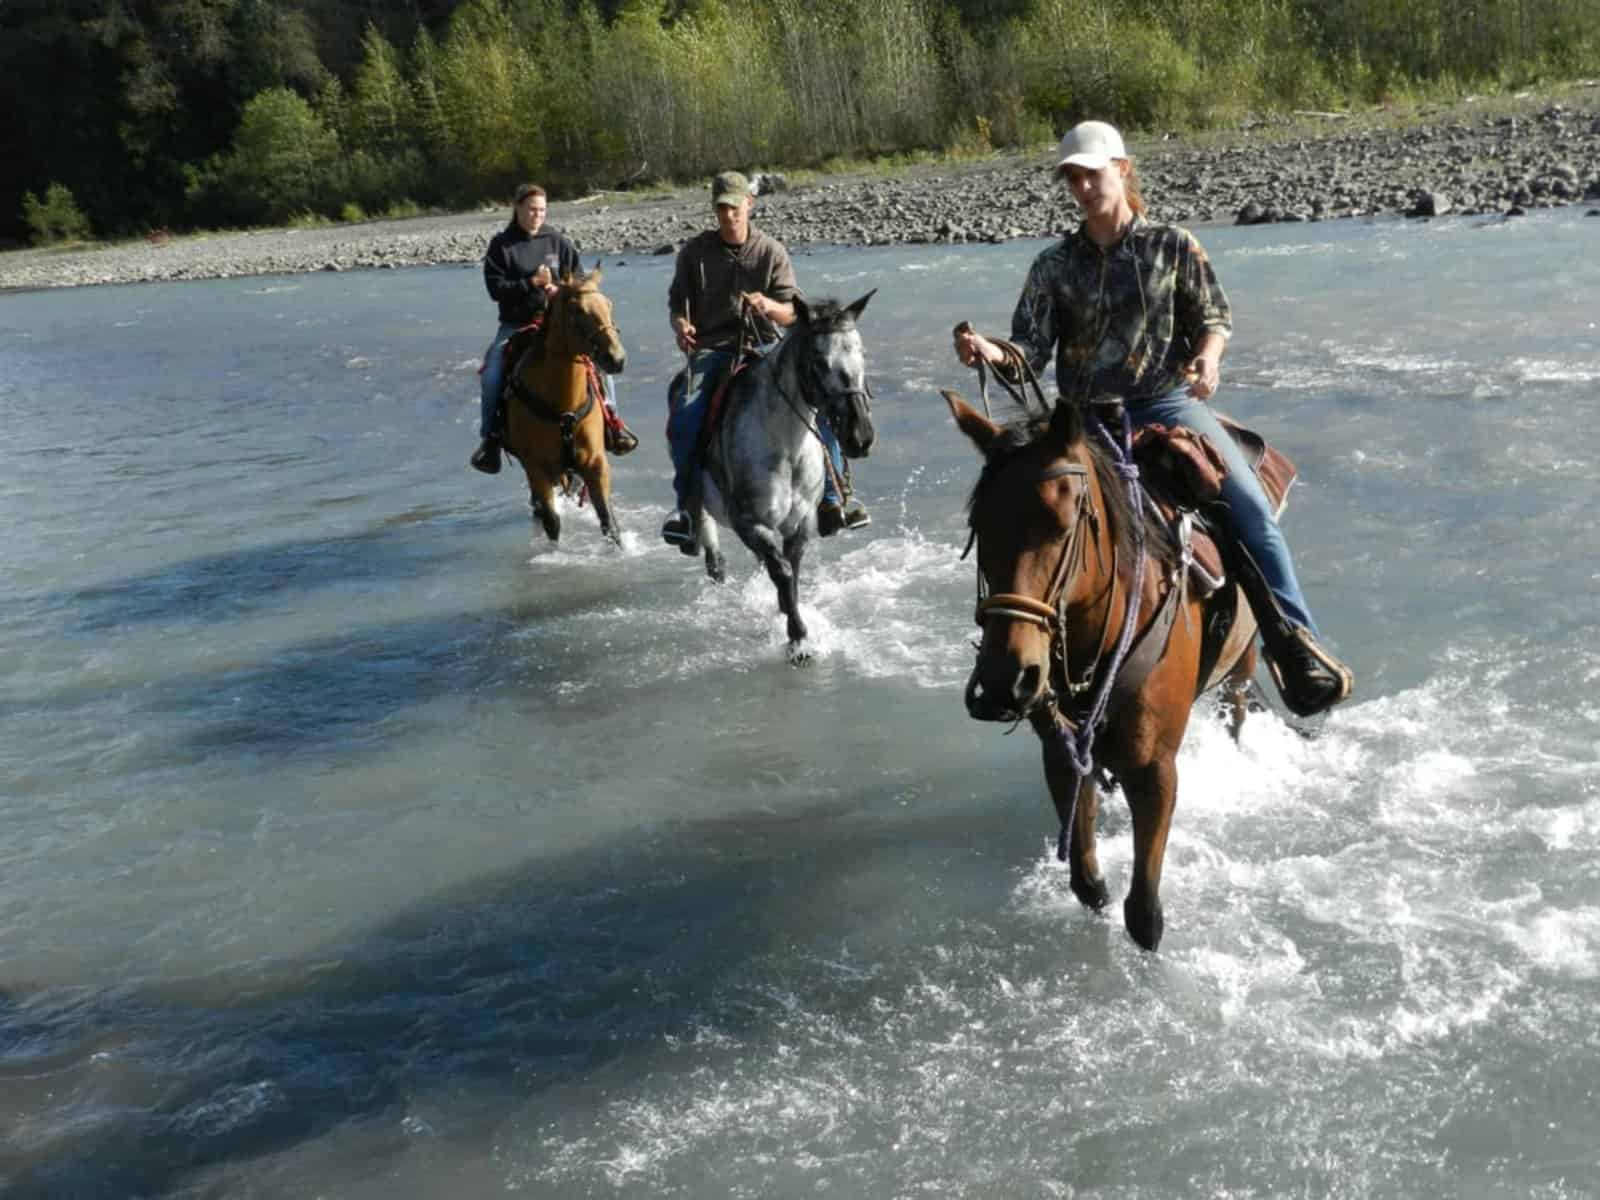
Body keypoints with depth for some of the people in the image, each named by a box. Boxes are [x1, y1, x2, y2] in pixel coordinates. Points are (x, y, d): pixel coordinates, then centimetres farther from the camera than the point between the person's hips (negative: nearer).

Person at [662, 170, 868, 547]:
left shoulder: (772, 252, 5)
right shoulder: (694, 251, 7)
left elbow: (791, 313, 2)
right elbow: (677, 301, 12)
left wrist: (769, 306, -22)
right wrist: (681, 325, -13)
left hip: (763, 347, 0)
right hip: (710, 350, 0)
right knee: (683, 414, -28)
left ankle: (833, 497, -13)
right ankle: (687, 505, -11)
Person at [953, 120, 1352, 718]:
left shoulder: (1173, 246, 4)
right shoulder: (1055, 266, 6)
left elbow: (1215, 314, 7)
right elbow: (1030, 351, 0)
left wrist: (1209, 354, -17)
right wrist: (990, 353, -22)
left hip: (1169, 403, -2)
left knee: (1250, 508, -20)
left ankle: (1297, 649, -13)